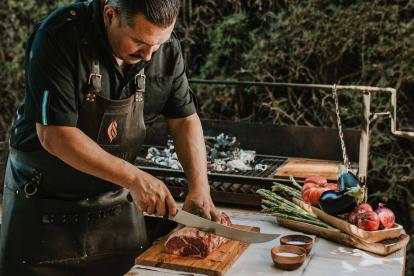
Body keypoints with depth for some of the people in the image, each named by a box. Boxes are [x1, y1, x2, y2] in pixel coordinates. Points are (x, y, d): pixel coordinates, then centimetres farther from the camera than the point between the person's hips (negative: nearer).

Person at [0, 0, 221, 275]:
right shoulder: (59, 36, -24)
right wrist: (134, 178, -26)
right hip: (44, 204, -4)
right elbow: (54, 135, -27)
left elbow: (185, 119, 0)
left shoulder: (167, 48, -9)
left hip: (117, 201, 4)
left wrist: (200, 188, -13)